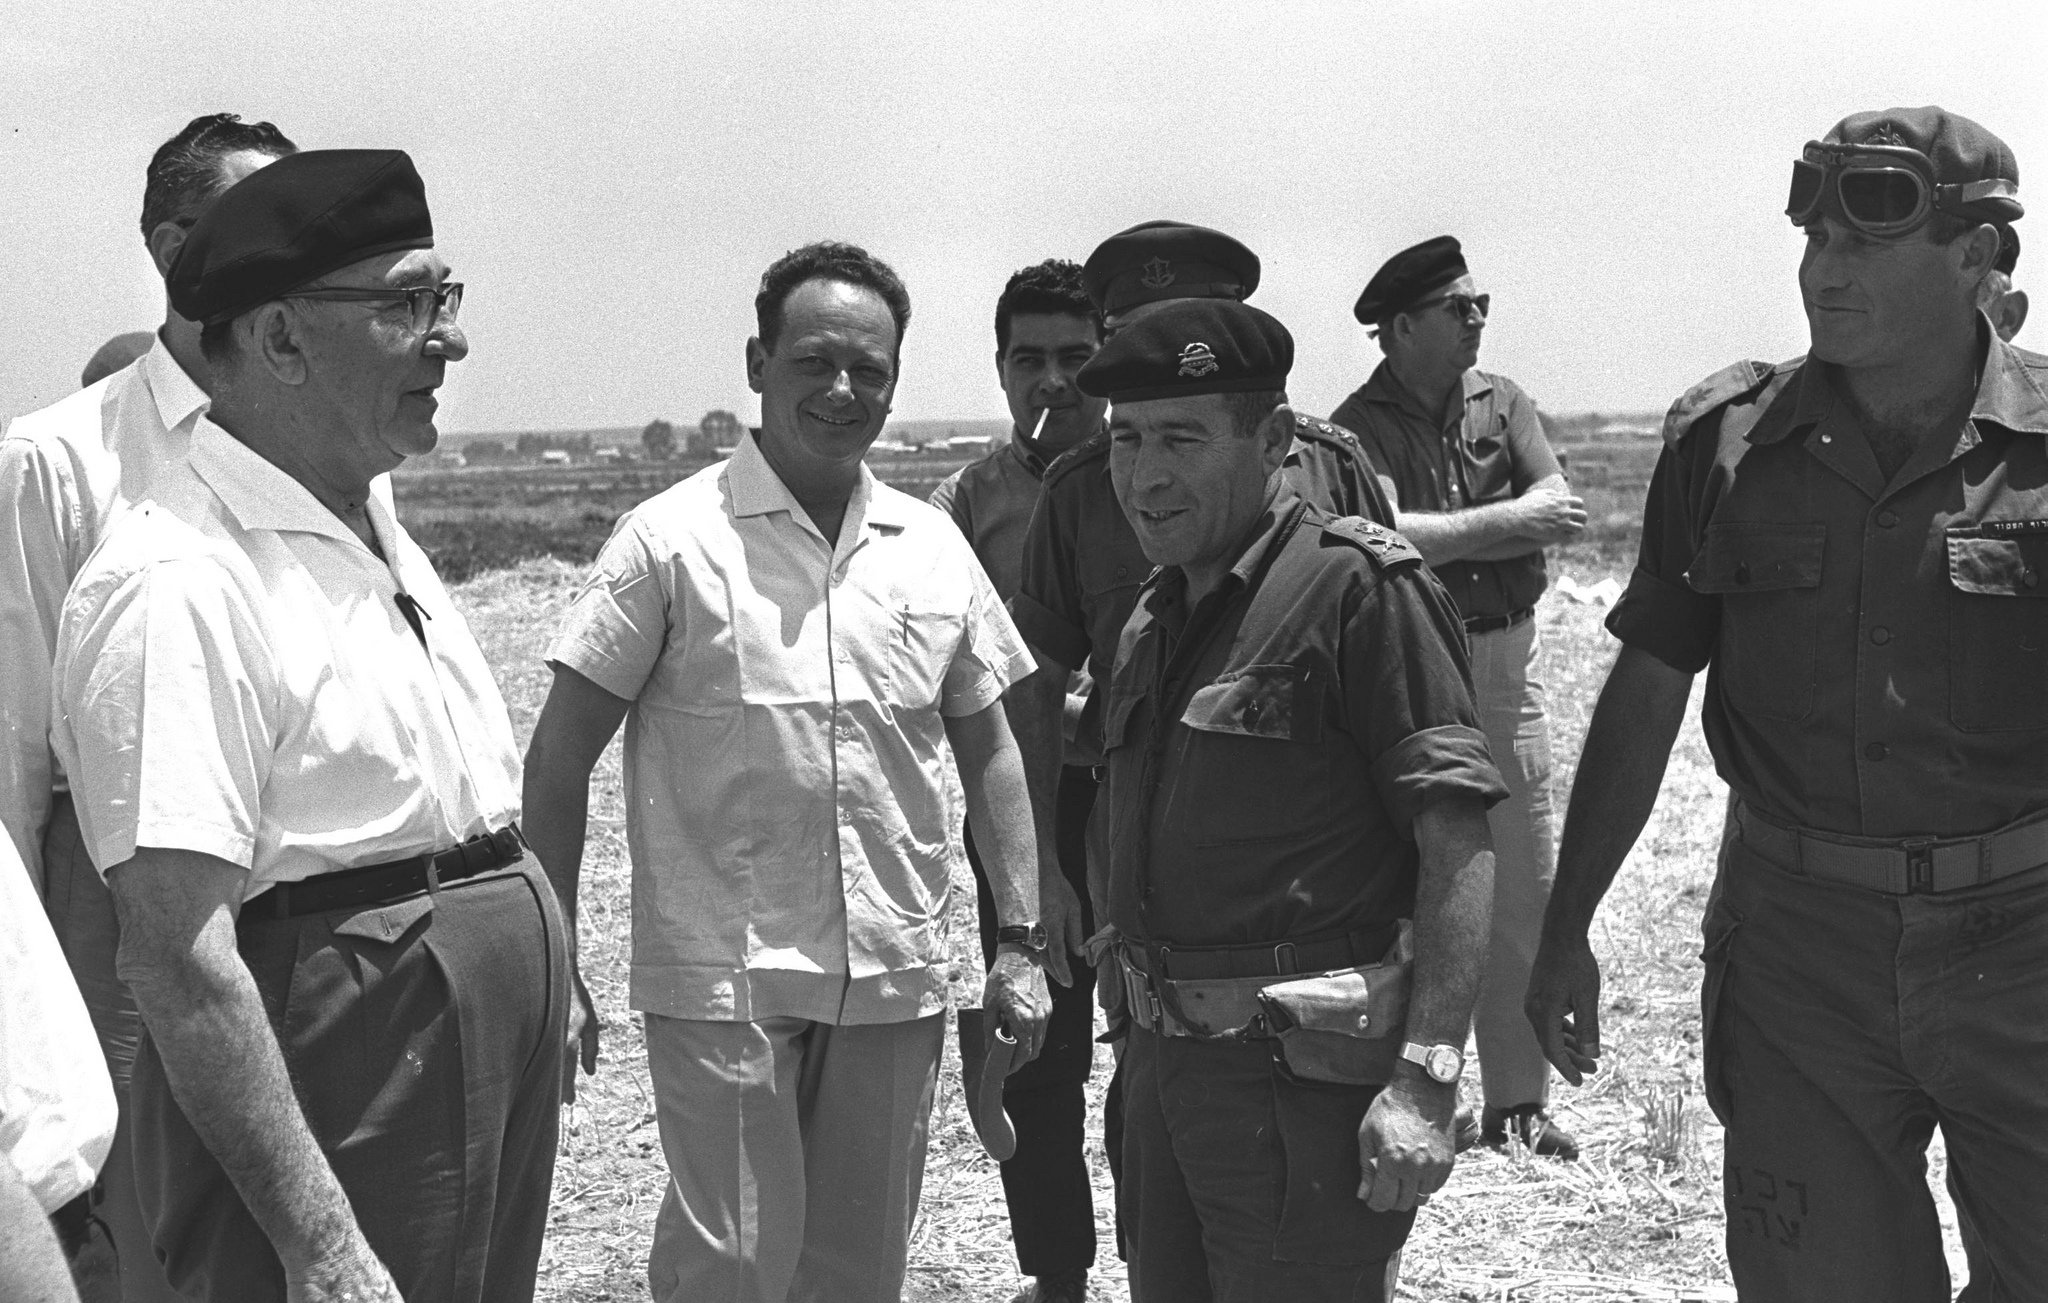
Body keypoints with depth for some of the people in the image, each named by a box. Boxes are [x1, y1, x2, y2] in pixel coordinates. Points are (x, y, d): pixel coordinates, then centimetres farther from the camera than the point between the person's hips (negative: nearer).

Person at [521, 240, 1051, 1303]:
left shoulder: (933, 547, 7)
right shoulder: (671, 539, -6)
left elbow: (989, 753, 13)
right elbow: (561, 754, -4)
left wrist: (1019, 944, 8)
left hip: (897, 979, 4)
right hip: (721, 980, -4)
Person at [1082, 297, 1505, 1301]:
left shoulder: (1358, 587, -13)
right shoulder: (1155, 615, 13)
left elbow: (1457, 846, -17)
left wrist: (1426, 1081, -23)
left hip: (1302, 1077, -8)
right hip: (1162, 1058, 8)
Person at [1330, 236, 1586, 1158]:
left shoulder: (1502, 403, 9)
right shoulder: (1358, 427, -4)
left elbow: (1562, 510, -5)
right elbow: (1390, 539, -20)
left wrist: (1442, 539, -16)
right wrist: (1510, 520, -15)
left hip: (1504, 657, 4)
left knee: (1527, 888, 6)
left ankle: (1517, 1099, 16)